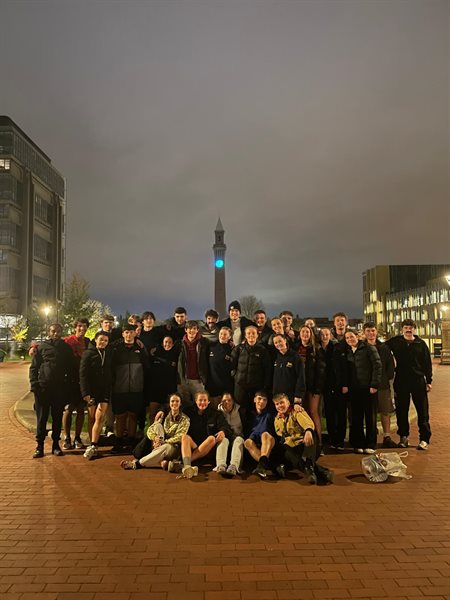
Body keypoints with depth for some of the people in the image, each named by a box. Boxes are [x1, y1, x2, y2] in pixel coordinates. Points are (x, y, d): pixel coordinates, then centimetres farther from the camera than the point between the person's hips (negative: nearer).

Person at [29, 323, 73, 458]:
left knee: (57, 418, 7)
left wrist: (68, 385, 0)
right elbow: (33, 367, 4)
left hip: (60, 388, 1)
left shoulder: (66, 348, 8)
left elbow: (70, 368, 9)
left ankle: (56, 445, 16)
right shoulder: (42, 347, 5)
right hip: (43, 387, -1)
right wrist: (34, 384, -7)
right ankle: (39, 446, 10)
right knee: (41, 418, 2)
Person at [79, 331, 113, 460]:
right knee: (92, 419, 5)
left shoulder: (108, 354, 7)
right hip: (92, 391, -2)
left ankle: (93, 446, -8)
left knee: (99, 417, -9)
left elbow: (111, 373, 13)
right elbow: (83, 374, -8)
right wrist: (85, 393, -13)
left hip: (105, 390, 2)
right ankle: (94, 446, 14)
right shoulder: (88, 354, -3)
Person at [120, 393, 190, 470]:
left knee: (167, 447, -39)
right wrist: (155, 437, -19)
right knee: (158, 425, -16)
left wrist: (163, 442, -22)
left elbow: (179, 437, -12)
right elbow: (149, 430, 3)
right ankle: (160, 461, -29)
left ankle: (137, 463, -33)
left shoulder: (185, 419, -1)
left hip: (174, 448, -4)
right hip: (161, 447, 4)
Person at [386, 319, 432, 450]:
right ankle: (403, 436, 20)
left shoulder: (421, 344, 3)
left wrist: (428, 381, 1)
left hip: (418, 381, 0)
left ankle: (424, 439, 11)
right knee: (401, 411, 8)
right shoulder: (395, 342, 3)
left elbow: (427, 363, 4)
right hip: (401, 381, 1)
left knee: (422, 411, 2)